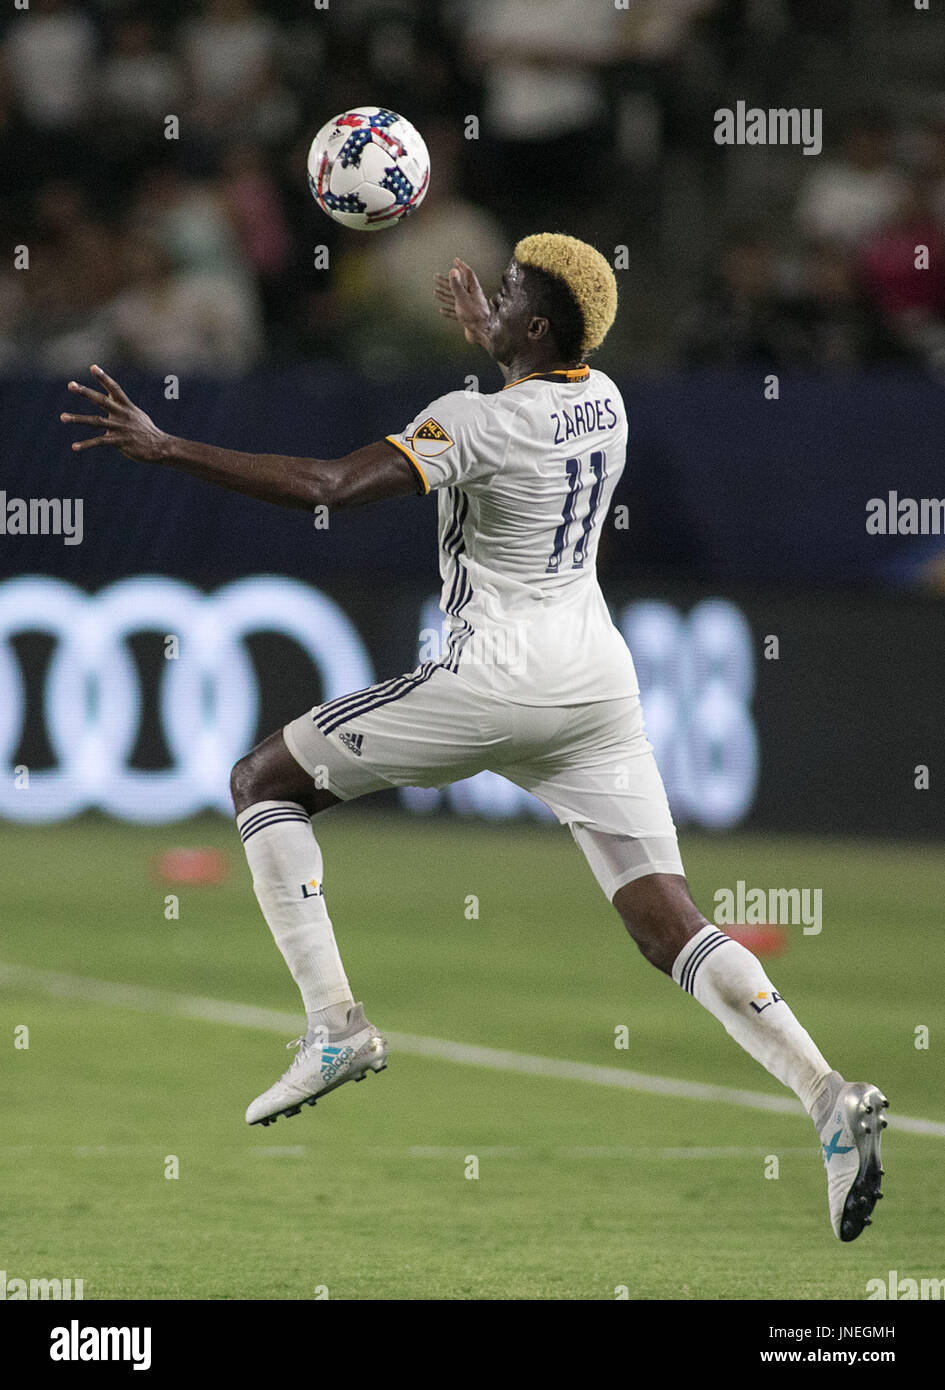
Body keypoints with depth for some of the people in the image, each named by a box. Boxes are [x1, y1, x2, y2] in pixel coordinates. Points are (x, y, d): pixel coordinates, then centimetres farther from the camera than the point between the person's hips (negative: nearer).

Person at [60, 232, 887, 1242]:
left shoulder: (479, 423, -12)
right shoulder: (603, 401, 10)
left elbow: (324, 486, -20)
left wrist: (162, 448, -16)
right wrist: (485, 339, 52)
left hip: (496, 679, -7)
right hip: (600, 682, 7)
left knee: (264, 780, 9)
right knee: (670, 928, 3)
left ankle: (333, 1022, -4)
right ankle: (829, 1099, -17)